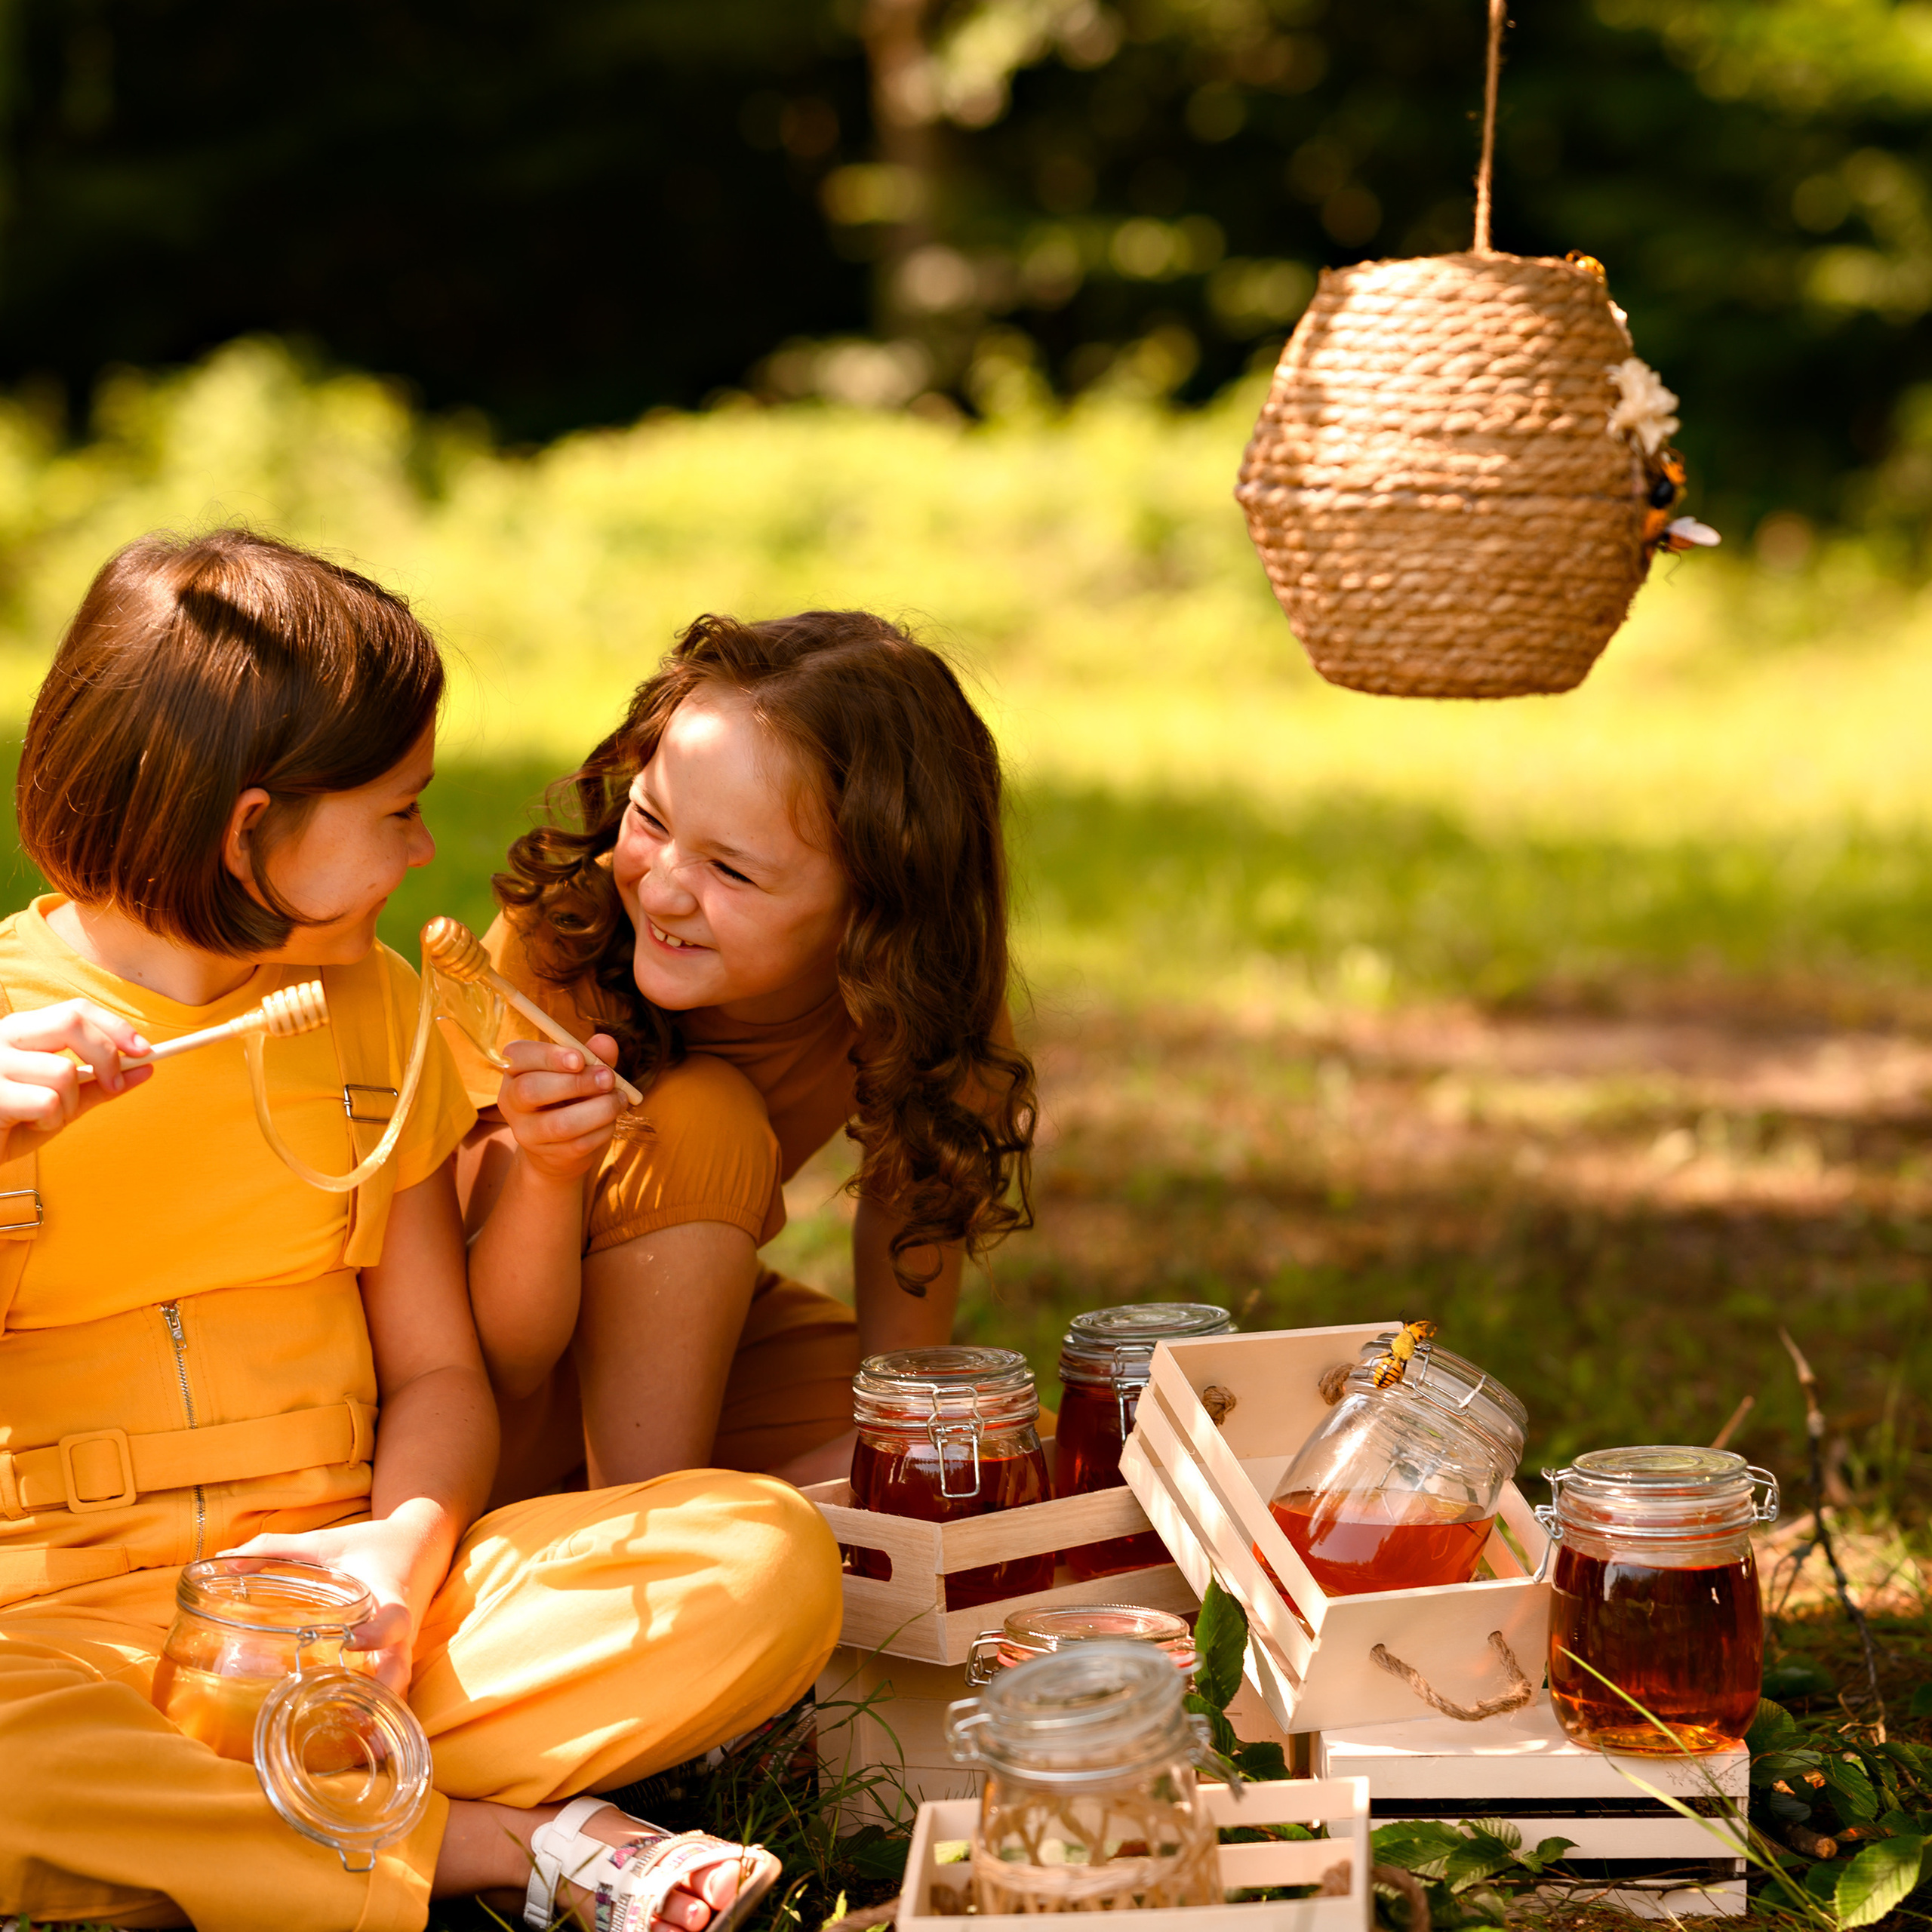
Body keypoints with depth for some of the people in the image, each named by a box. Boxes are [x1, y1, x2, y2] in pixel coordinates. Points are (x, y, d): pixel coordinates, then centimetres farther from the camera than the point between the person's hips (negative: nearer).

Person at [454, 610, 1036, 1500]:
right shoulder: (553, 941, -28)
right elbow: (495, 1364, -29)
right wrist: (548, 1173, -47)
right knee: (696, 1117, -29)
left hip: (696, 1335, 3)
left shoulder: (914, 985, -21)